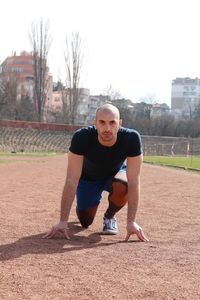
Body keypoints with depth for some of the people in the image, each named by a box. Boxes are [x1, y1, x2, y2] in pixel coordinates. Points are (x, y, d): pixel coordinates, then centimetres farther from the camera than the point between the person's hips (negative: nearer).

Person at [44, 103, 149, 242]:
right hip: (88, 177, 1)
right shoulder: (81, 137, -36)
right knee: (86, 222, -1)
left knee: (122, 187, -34)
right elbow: (72, 180, -36)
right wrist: (63, 222, -38)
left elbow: (133, 181, -33)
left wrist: (131, 222, -36)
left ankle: (110, 216, -1)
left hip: (115, 173, 0)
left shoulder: (132, 138, -35)